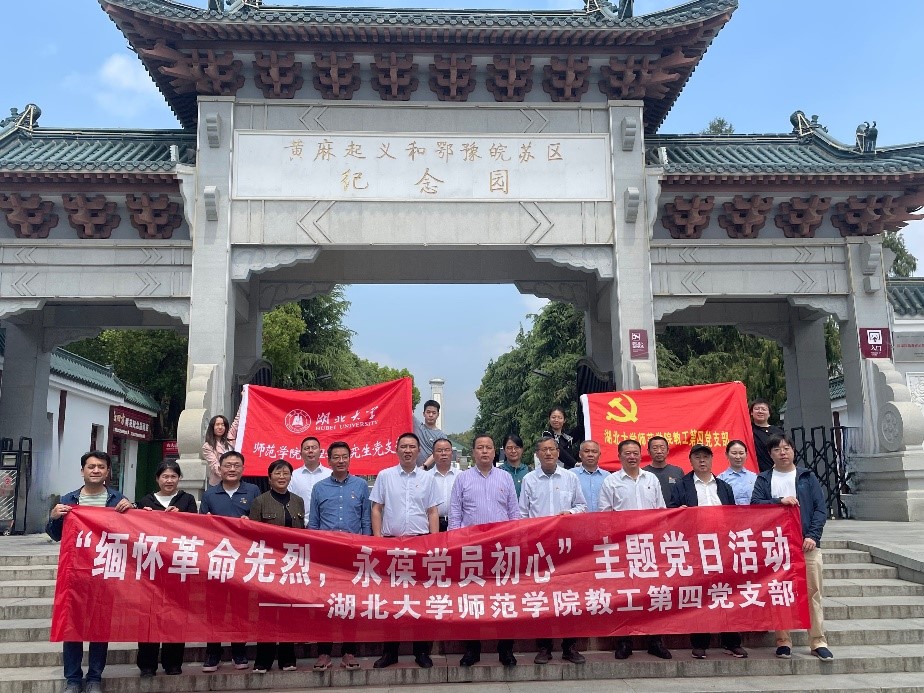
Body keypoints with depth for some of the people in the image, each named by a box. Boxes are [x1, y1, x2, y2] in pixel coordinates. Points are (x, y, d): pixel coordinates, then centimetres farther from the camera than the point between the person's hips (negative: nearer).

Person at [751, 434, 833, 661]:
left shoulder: (807, 477, 10)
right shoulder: (764, 479, 9)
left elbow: (821, 509, 4)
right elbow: (755, 504, -4)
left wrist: (813, 536, -7)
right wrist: (780, 501, -17)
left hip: (807, 543, 0)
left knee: (813, 592, 0)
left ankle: (818, 641, 9)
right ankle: (783, 641, 10)